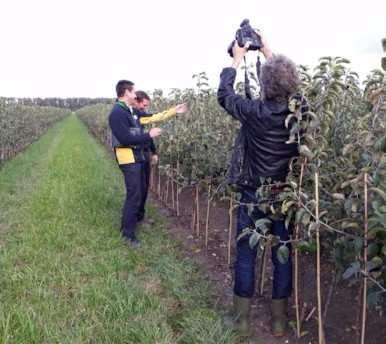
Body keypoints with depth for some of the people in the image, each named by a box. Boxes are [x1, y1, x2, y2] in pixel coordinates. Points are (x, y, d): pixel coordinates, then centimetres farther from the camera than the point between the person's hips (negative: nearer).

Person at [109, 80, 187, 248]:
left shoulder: (131, 111, 12)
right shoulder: (117, 112, -17)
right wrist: (149, 135, -17)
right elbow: (125, 139, -24)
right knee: (134, 195, -6)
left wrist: (174, 111, 17)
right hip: (128, 159, -9)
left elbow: (153, 118, 17)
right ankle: (128, 233, 5)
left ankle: (133, 219, 34)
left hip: (137, 157, 9)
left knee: (139, 191, 17)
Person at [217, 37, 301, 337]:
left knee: (246, 256, 10)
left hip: (254, 197, -3)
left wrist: (237, 59, 13)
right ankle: (279, 321, 25)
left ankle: (241, 318, 22)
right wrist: (268, 52, 21)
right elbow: (287, 82, 13)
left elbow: (224, 94, 1)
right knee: (283, 256, 13)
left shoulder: (254, 112, -17)